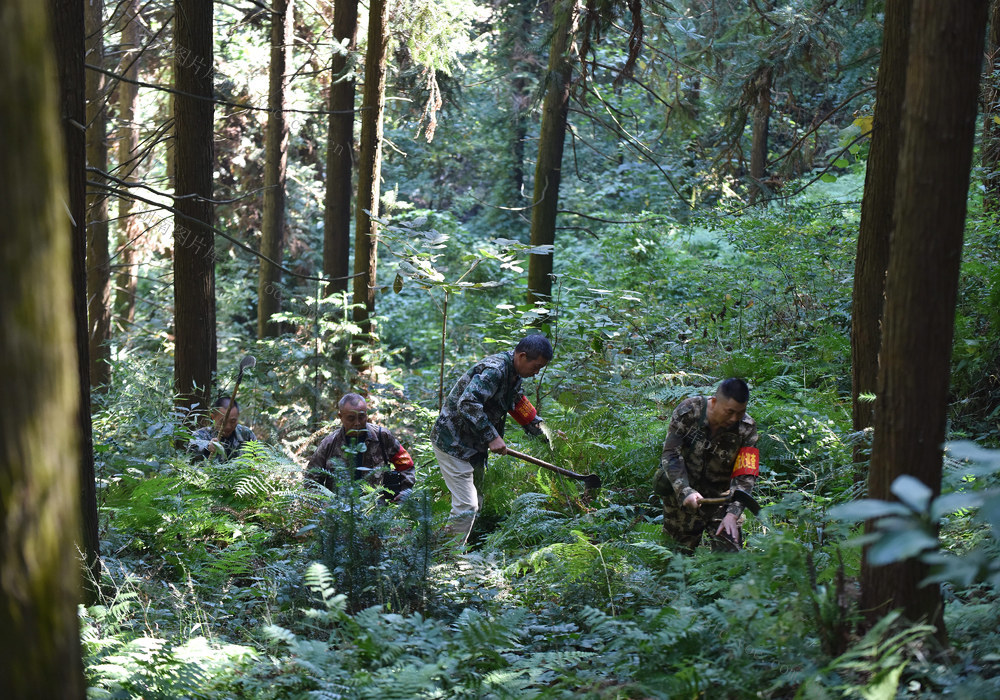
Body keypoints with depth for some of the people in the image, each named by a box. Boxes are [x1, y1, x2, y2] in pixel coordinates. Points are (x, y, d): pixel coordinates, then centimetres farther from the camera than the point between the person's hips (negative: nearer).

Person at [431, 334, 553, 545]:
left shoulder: (514, 375, 8)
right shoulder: (494, 370, -24)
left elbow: (520, 404, 27)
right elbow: (467, 404, -35)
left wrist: (543, 430, 27)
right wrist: (492, 437, -31)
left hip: (474, 446, 10)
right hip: (453, 442, -10)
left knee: (475, 504, 14)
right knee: (466, 507, -14)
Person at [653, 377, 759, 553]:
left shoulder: (747, 429, -13)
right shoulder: (688, 411, -17)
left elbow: (745, 476, -16)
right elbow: (671, 454, -18)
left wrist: (732, 513, -29)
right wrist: (685, 491, -32)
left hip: (720, 496, 1)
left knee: (728, 548, -9)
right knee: (681, 547, 2)